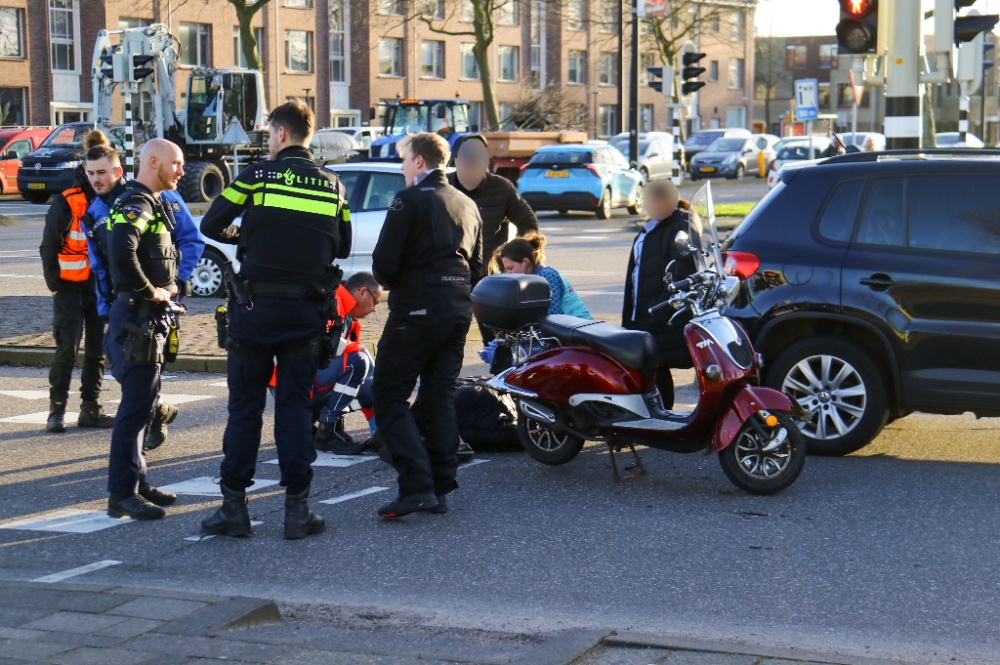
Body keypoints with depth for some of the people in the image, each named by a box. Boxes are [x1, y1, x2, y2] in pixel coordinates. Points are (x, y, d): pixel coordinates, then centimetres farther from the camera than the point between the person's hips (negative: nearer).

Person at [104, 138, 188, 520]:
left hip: (150, 317, 11)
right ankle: (122, 494, -7)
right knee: (136, 405, -10)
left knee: (144, 400, 16)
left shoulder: (154, 204, 18)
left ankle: (136, 482, 25)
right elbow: (121, 253, -33)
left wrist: (168, 286, 13)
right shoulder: (135, 204, -15)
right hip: (136, 316, -11)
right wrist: (150, 292, -22)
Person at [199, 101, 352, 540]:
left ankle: (234, 506, 6)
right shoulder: (333, 186, 7)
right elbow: (342, 247, 12)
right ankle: (297, 507, 5)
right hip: (307, 310, 2)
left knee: (245, 405, 5)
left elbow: (211, 225, 0)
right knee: (295, 405, 7)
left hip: (256, 305, -2)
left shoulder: (257, 176, -3)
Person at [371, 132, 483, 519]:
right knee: (440, 397, 12)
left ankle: (417, 484, -14)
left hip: (417, 309, -8)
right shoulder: (467, 204, 15)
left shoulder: (410, 200, -9)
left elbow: (384, 260, -13)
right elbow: (477, 266, 18)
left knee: (389, 395, -2)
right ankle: (440, 489, 11)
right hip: (459, 309, 8)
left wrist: (390, 283, 6)